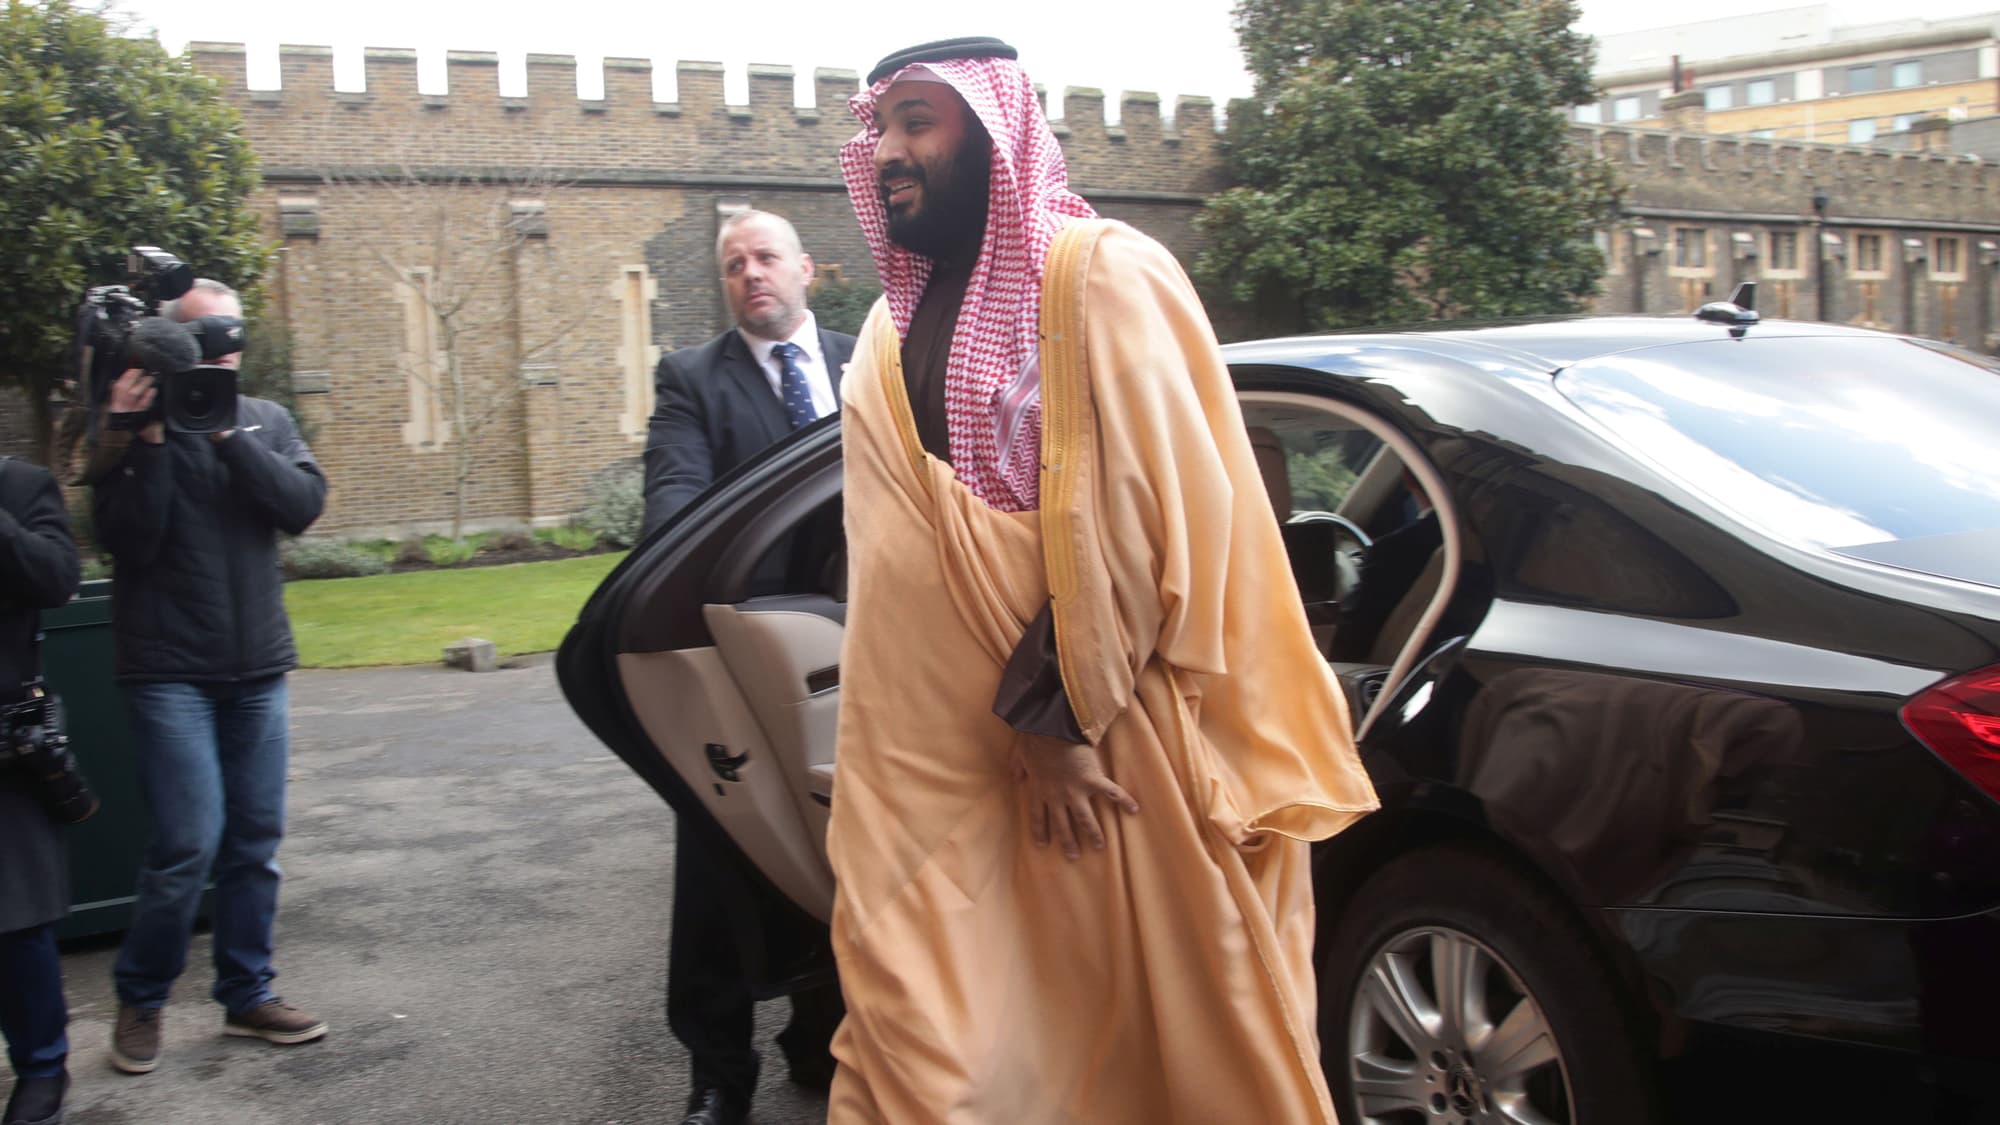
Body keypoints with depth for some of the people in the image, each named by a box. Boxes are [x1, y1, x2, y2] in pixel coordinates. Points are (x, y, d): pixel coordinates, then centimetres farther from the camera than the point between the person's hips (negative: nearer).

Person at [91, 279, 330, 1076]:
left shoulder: (268, 421, 9)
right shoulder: (134, 422, -1)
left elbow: (304, 506, -8)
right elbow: (126, 541, -12)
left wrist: (227, 434, -17)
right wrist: (147, 440, -20)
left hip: (259, 668, 4)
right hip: (169, 670, -4)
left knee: (255, 841, 6)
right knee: (190, 842, -9)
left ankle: (246, 995, 19)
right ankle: (139, 1000, 11)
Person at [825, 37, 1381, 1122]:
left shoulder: (1105, 277, -7)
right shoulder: (888, 333, 13)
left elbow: (1151, 513, -14)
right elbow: (895, 565, 11)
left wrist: (1057, 713, -14)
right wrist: (1026, 725, 2)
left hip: (1117, 743, -5)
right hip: (940, 761, 6)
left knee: (1164, 1028, 7)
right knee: (923, 1035, 9)